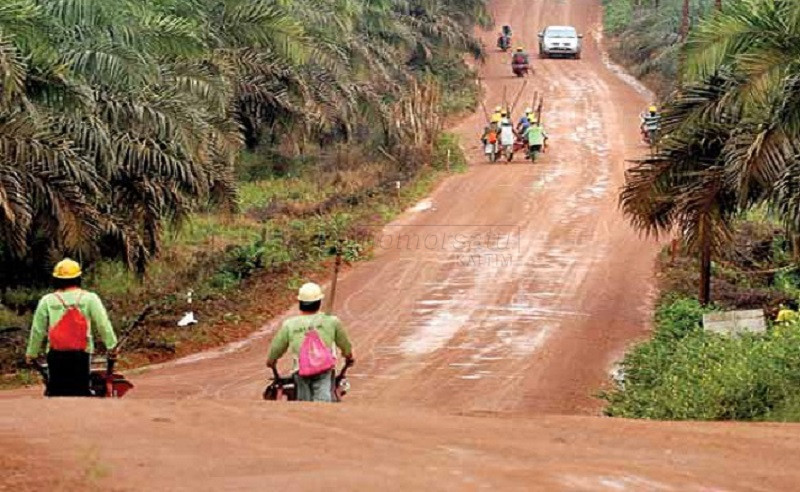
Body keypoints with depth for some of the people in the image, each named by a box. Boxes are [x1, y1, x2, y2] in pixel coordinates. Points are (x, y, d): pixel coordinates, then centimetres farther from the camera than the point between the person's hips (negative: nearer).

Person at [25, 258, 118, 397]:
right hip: (81, 354, -1)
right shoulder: (89, 299, 1)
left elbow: (37, 330, 8)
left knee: (55, 392, 6)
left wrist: (31, 353, 17)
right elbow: (103, 324, -3)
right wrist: (112, 346, 3)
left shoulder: (47, 301, 5)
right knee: (80, 391, 2)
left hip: (56, 355, 1)